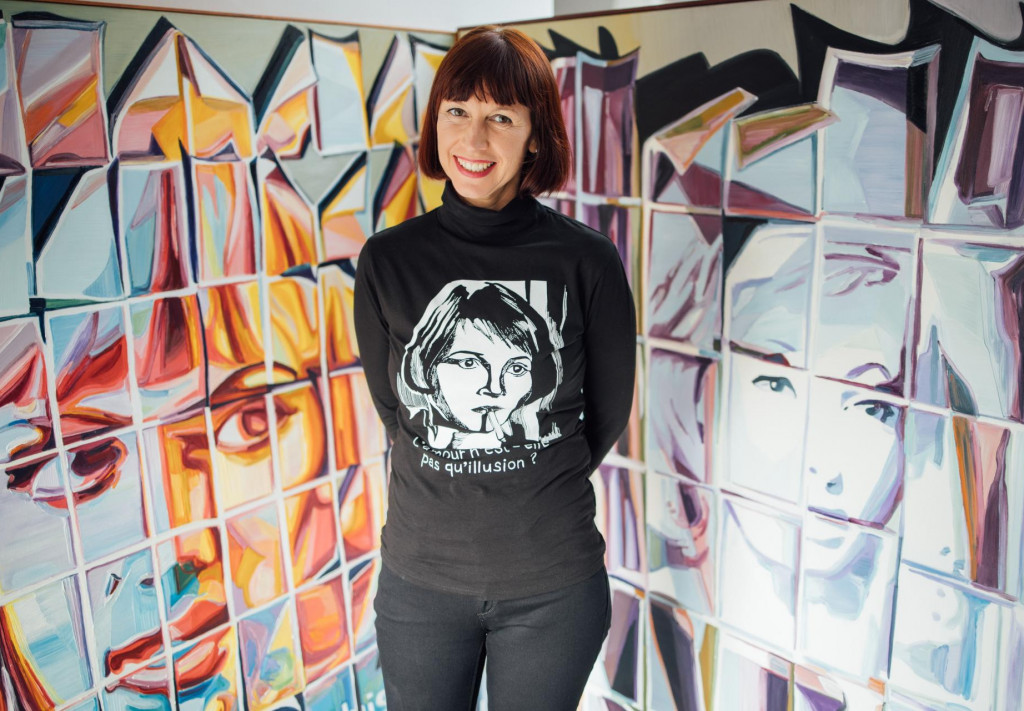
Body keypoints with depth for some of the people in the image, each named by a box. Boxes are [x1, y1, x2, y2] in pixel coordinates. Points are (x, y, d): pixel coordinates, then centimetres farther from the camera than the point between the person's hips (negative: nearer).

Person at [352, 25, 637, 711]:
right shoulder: (388, 260, -7)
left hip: (551, 584, -1)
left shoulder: (586, 259, -11)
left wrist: (538, 494, 8)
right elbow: (393, 407, 2)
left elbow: (608, 414, -1)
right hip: (421, 577, 1)